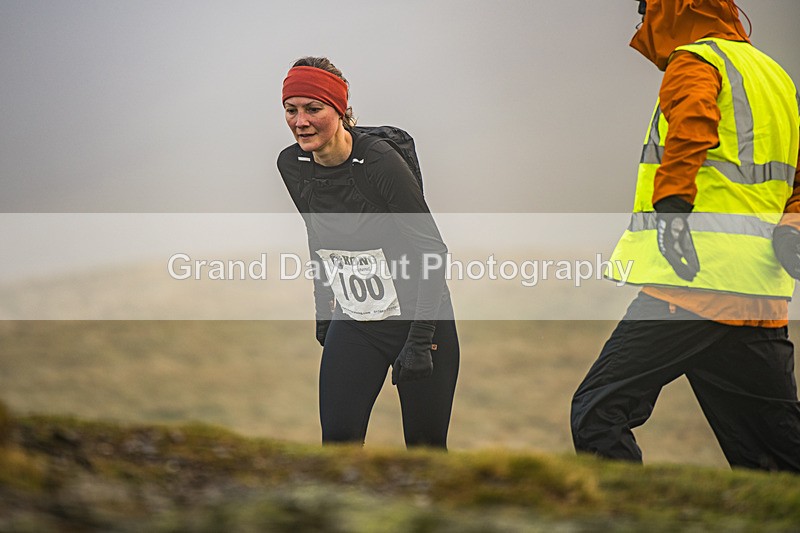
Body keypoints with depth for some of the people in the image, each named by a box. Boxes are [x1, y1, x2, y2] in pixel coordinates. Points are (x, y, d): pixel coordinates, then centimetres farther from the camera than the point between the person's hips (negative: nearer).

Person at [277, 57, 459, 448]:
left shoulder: (380, 161, -20)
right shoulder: (291, 166, -2)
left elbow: (431, 251, -17)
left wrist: (419, 341, -20)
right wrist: (323, 312, 20)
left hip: (420, 319, -5)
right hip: (353, 325, 5)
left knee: (425, 445, 2)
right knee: (337, 440, -6)